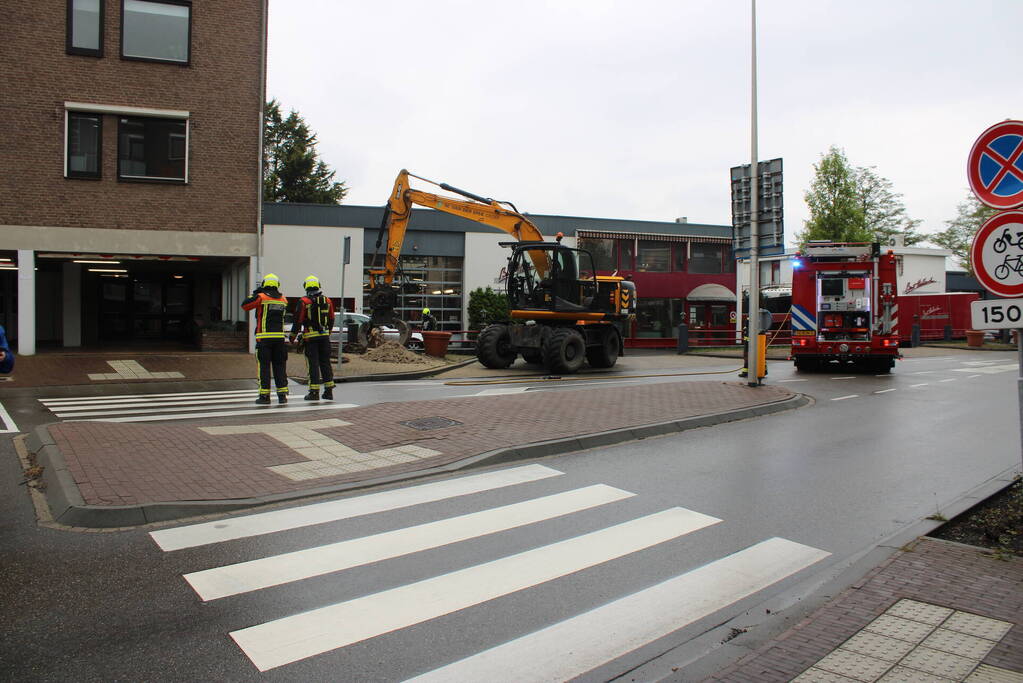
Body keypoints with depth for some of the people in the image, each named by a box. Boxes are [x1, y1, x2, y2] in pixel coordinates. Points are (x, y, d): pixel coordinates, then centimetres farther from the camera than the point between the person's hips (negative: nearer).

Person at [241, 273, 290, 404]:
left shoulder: (261, 297, -5)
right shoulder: (283, 299, 7)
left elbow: (244, 305, 3)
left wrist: (254, 293, 15)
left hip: (264, 338, -3)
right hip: (279, 337, 3)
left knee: (264, 366, 2)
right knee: (279, 366, 9)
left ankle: (264, 395, 1)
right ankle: (282, 395, 7)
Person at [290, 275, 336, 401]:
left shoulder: (304, 301, -7)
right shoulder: (327, 301, 8)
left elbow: (298, 321, -7)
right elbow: (331, 320, 14)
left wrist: (293, 336, 2)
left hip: (310, 337, -4)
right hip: (324, 336, 4)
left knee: (313, 364, -2)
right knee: (325, 363, 9)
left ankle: (314, 392, -2)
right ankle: (329, 391, 10)